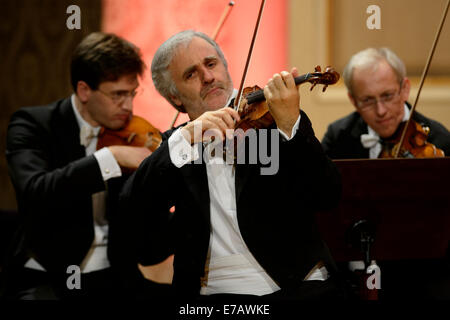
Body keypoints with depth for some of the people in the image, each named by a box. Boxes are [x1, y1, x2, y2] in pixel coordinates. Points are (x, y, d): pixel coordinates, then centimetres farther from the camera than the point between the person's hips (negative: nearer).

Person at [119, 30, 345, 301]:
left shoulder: (269, 122, 6)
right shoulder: (174, 150, 12)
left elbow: (327, 196, -7)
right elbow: (131, 221, -5)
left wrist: (289, 125, -21)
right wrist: (184, 138, -12)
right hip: (216, 292, 2)